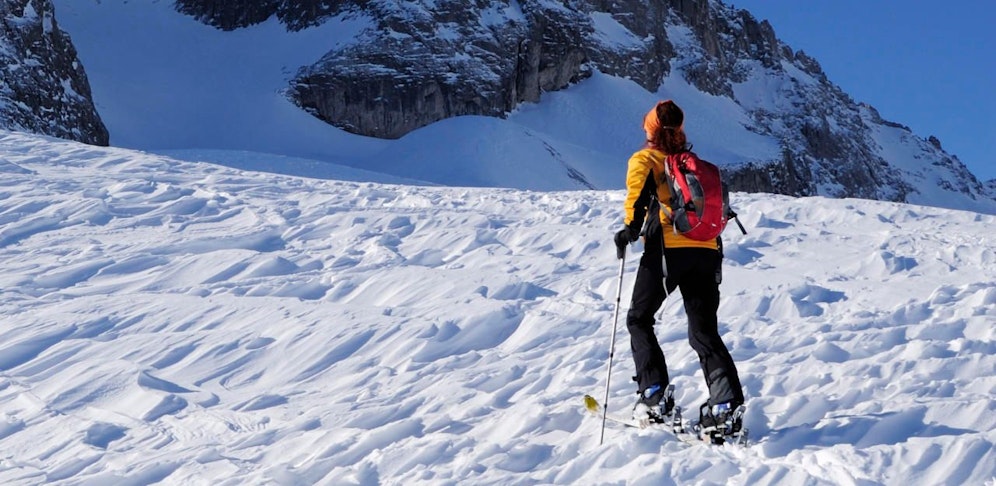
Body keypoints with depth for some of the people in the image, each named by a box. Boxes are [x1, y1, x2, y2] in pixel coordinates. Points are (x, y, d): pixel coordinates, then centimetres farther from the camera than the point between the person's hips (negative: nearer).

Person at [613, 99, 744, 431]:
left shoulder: (644, 160, 7)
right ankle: (726, 401, -11)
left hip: (666, 249, -4)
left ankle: (654, 397, 0)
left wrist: (630, 230, -10)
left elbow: (638, 194, -11)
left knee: (639, 319, 14)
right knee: (705, 331, 9)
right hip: (706, 251, 4)